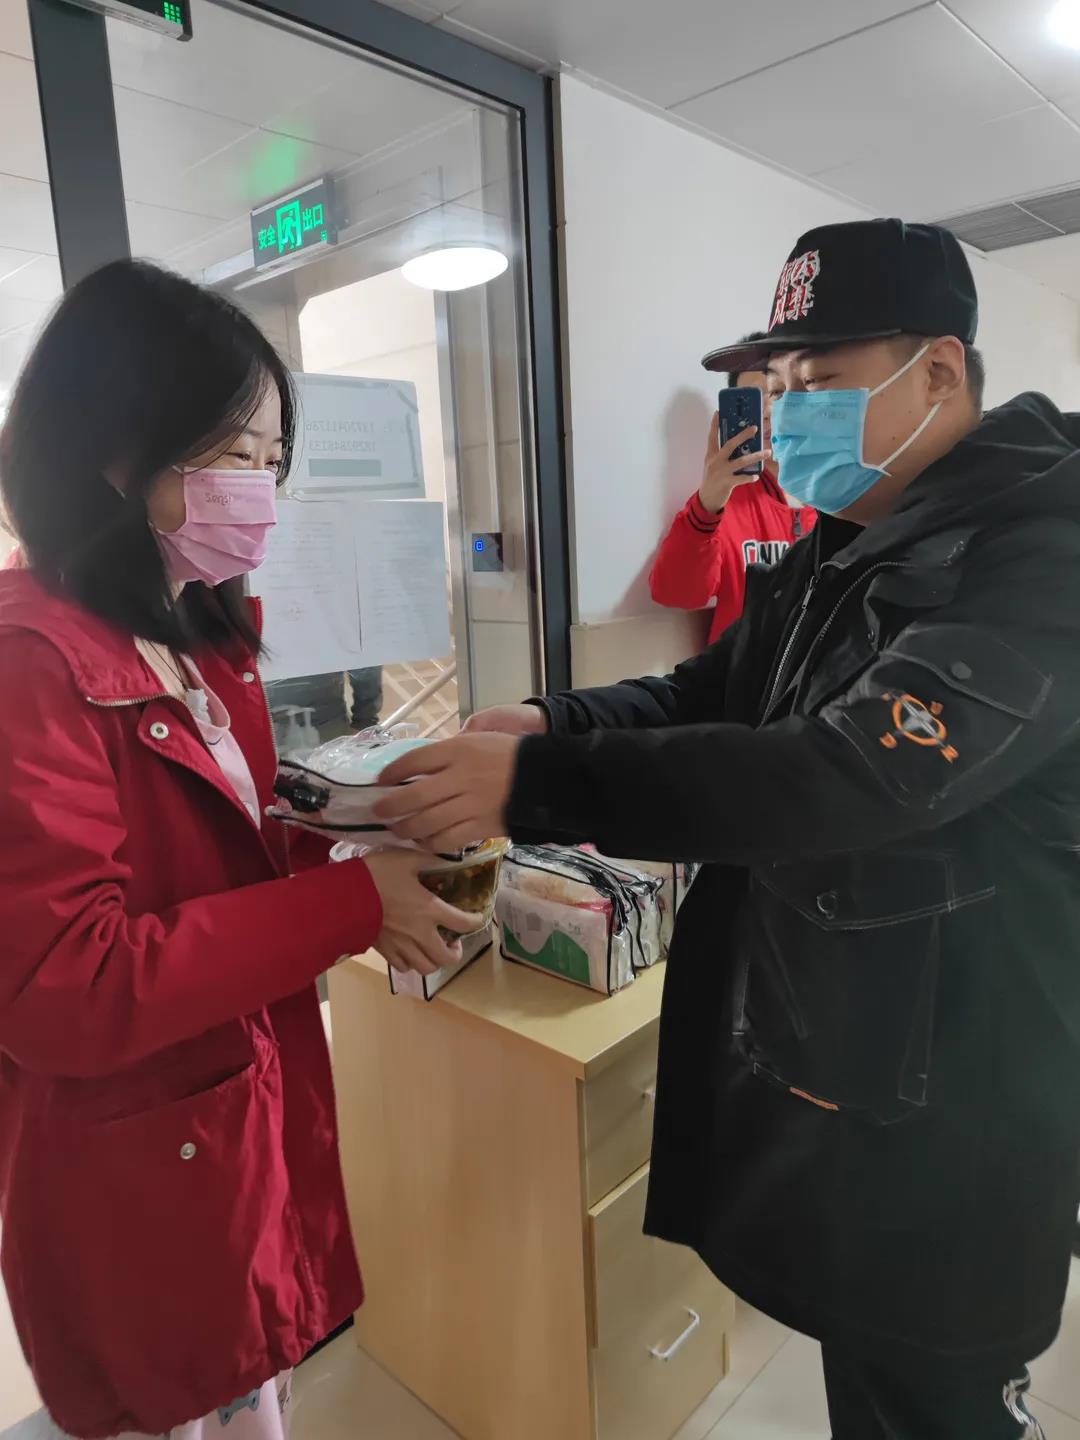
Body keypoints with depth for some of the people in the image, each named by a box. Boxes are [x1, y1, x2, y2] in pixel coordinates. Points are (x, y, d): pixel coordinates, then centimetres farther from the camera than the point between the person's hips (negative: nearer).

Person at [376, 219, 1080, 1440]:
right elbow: (709, 698, 9)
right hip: (809, 1047, 8)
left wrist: (535, 784, -33)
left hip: (945, 1093, -7)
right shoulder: (835, 550, 8)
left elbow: (855, 771, -33)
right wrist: (549, 722, -10)